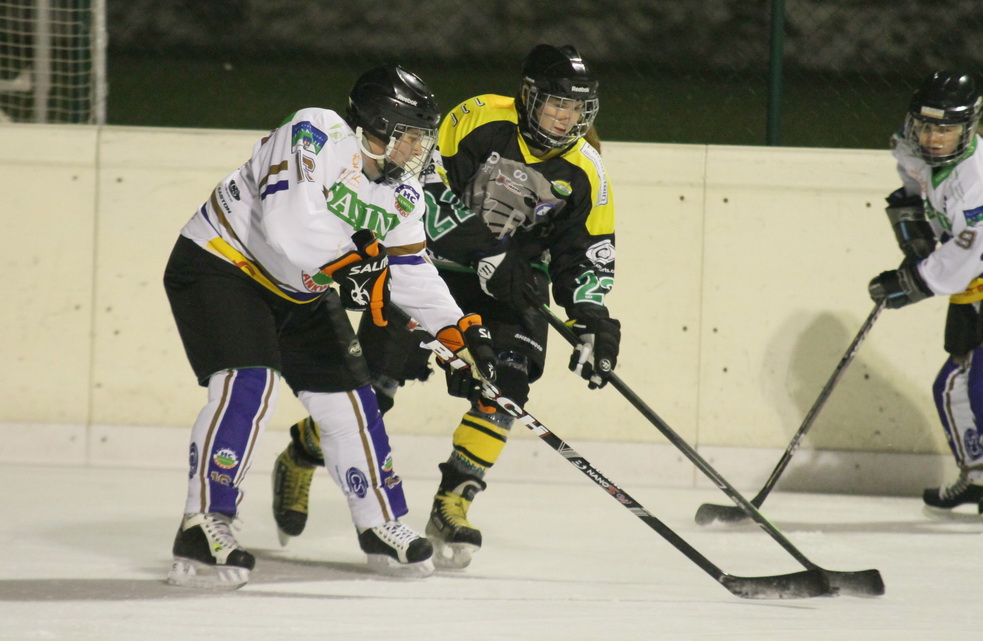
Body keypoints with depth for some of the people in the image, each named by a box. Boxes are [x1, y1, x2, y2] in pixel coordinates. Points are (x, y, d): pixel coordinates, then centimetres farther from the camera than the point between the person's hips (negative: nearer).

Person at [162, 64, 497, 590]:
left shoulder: (402, 191, 0)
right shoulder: (317, 137, -27)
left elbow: (410, 269, 6)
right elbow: (289, 223, -38)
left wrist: (461, 330, -4)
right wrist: (352, 265, -37)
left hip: (299, 291, 9)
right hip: (219, 265, -9)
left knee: (347, 398, 8)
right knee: (248, 385, -26)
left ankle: (381, 526, 24)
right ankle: (201, 529, -24)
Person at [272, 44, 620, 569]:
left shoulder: (584, 172, -6)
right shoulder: (481, 119, -17)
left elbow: (589, 256, 1)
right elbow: (428, 181, -19)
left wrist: (593, 323, -13)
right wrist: (485, 251, -26)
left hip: (512, 282, 3)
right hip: (430, 259, -3)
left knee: (503, 387, -18)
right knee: (376, 374, -7)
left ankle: (451, 505, -8)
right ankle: (299, 461, 18)